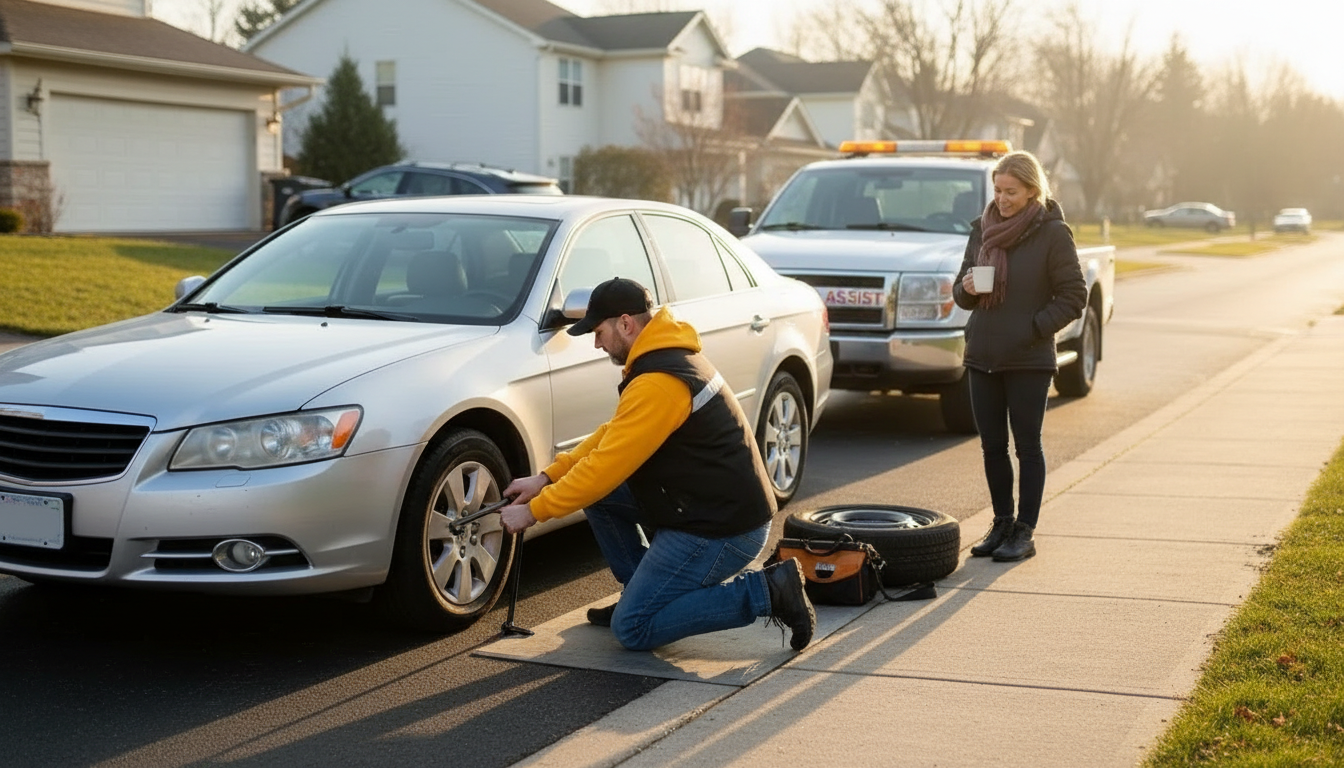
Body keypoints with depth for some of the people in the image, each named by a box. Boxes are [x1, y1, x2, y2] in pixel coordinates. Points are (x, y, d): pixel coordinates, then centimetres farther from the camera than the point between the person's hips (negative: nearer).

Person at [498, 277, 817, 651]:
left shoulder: (658, 383, -23)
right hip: (713, 505, 10)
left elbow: (606, 467, -20)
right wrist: (547, 477, 10)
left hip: (723, 530, -10)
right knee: (597, 491, 10)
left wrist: (533, 511, -9)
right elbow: (612, 436, 17)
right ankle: (642, 594, 18)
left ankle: (766, 591, -6)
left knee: (632, 629, -5)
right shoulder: (670, 356, 10)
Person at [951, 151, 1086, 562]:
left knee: (1027, 446, 2)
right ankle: (1002, 523, 21)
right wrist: (966, 289, -7)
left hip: (1029, 361, -5)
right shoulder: (983, 228, 9)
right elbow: (962, 289, 16)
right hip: (982, 355, 5)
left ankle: (1024, 532, 7)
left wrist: (1034, 329, -14)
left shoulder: (1053, 234, -7)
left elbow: (1073, 297, -6)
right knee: (992, 446, 10)